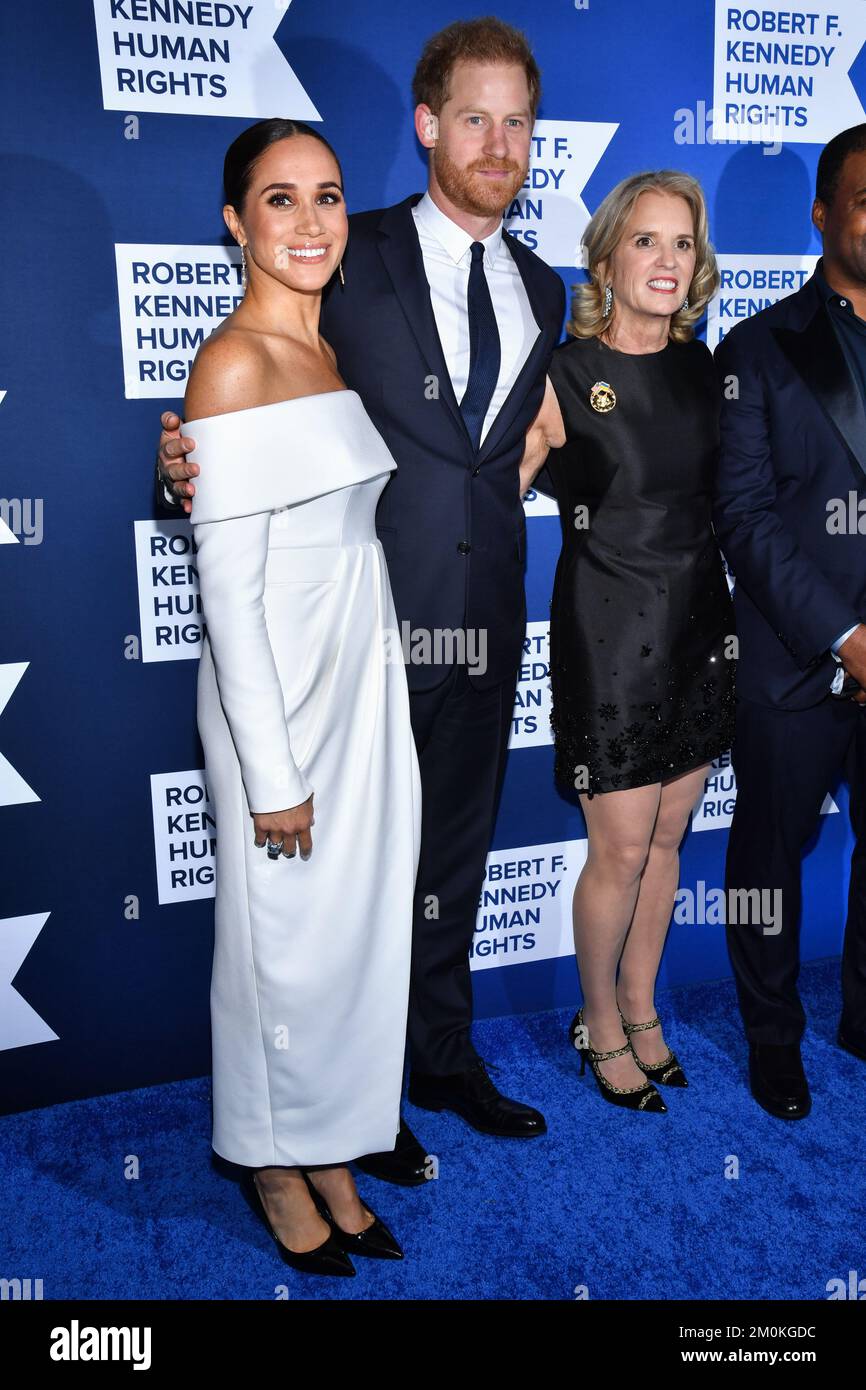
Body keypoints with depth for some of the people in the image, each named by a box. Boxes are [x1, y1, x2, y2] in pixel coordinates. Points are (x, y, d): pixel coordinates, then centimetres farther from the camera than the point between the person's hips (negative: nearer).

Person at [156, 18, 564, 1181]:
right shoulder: (352, 258, -3)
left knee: (458, 851, 17)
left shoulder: (542, 291, 13)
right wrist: (199, 463, -26)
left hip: (486, 624, 5)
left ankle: (445, 1060, 39)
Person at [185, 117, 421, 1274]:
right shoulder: (233, 364, -14)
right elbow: (228, 586, -18)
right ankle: (272, 1159, 34)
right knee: (286, 939, 9)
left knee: (362, 924, 16)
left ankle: (329, 1148, 37)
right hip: (279, 696, -8)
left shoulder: (329, 352, 11)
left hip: (365, 679, 8)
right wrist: (272, 773, -17)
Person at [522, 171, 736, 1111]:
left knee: (667, 838, 15)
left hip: (701, 625, 5)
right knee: (621, 851, 3)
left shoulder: (702, 367, 7)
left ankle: (641, 1009, 35)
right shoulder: (563, 375, -10)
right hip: (609, 632, -5)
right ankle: (600, 1023, 29)